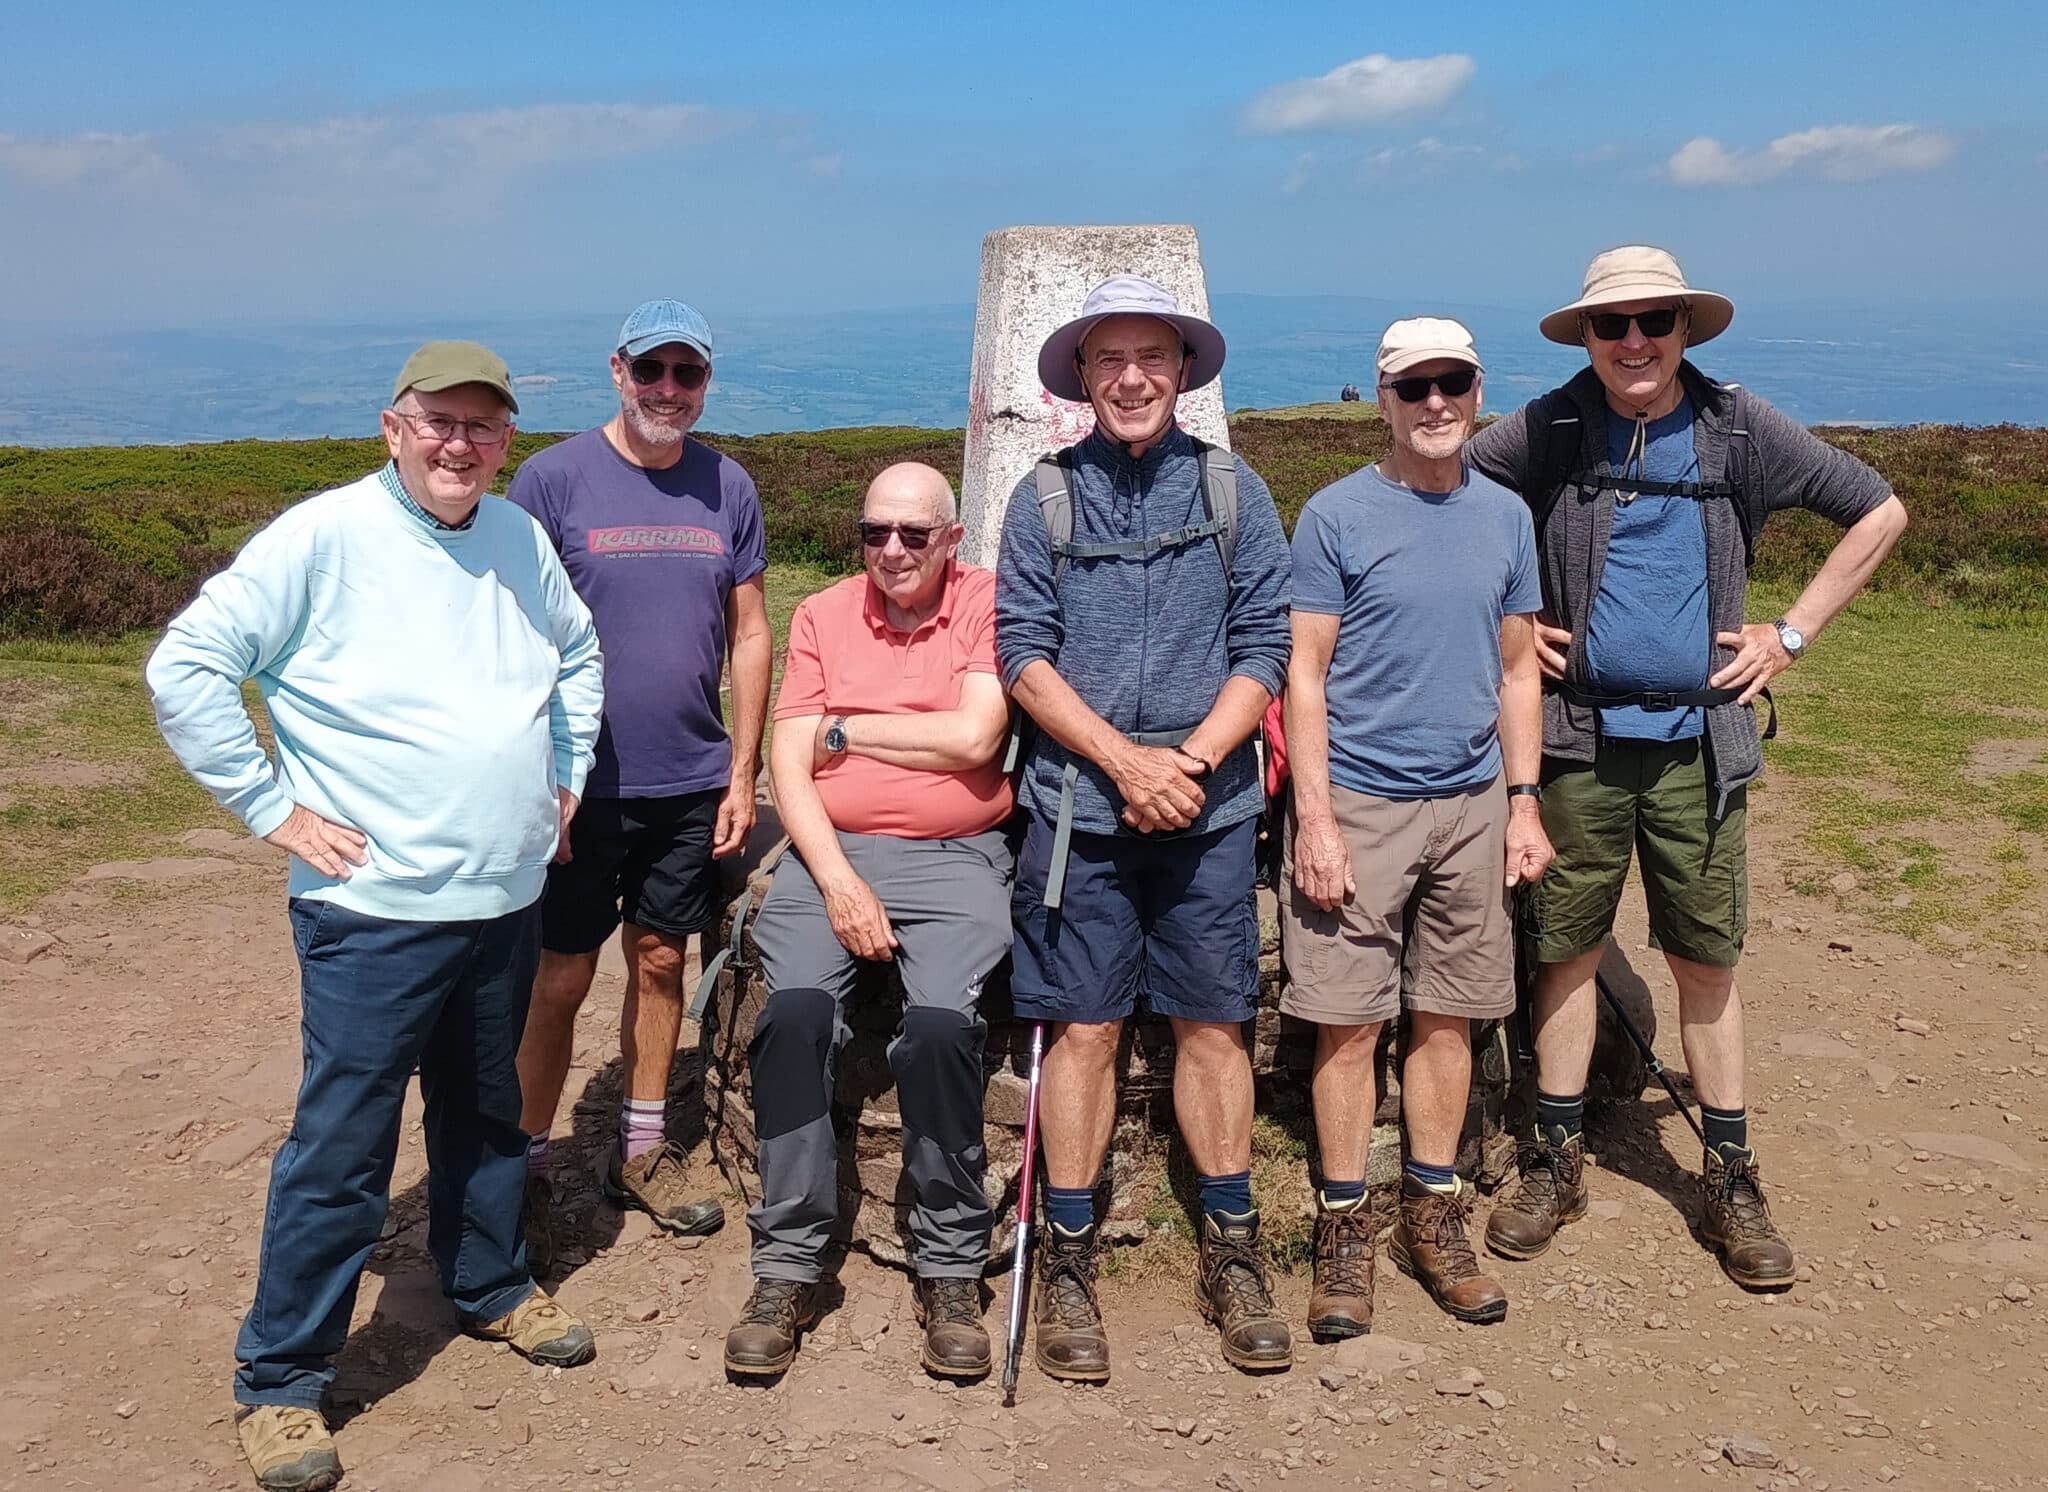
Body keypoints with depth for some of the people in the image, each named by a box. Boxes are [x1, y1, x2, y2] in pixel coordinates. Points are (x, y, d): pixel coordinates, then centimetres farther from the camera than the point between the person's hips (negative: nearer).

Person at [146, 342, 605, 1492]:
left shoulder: (521, 538, 6)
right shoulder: (324, 537, -12)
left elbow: (580, 649, 24)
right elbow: (186, 667, -13)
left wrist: (566, 773, 15)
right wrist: (273, 805, -13)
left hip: (507, 899, 6)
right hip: (374, 911, -6)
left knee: (488, 1115, 21)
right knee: (342, 1150, -1)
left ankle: (493, 1286, 41)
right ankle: (283, 1379, 15)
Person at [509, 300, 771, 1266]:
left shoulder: (727, 488, 5)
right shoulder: (553, 478, -6)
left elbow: (748, 635, 8)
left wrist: (742, 773, 4)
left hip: (692, 785, 4)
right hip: (583, 785, -3)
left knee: (660, 960, 14)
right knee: (560, 980, 4)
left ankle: (642, 1151, 29)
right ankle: (529, 1169, 20)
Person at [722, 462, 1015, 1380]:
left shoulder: (990, 604, 5)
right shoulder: (821, 616, 13)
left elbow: (972, 737, -9)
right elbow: (789, 764, 5)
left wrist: (847, 728, 0)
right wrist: (838, 882, -9)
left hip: (953, 857, -2)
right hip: (829, 855, 2)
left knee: (941, 1023, -27)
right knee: (795, 1009, -25)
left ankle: (950, 1273, -9)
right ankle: (788, 1267, -11)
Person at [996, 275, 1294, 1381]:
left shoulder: (1231, 490, 7)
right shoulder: (1046, 497, 5)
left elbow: (1264, 646, 3)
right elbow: (1023, 654, -1)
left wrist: (1192, 760, -10)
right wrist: (1128, 762, -10)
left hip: (1208, 806, 1)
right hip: (1078, 807, -1)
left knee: (1213, 1023, 7)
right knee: (1083, 1030, 2)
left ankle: (1231, 1255, 21)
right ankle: (1067, 1262, 15)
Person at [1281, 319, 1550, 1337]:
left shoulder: (1506, 518, 9)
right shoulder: (1336, 516, -4)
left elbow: (1518, 672, 14)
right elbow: (1304, 675, -6)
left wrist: (1524, 804, 7)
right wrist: (1314, 819, -12)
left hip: (1472, 805, 4)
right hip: (1360, 803, -4)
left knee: (1449, 1014, 10)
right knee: (1348, 1021, 0)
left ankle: (1432, 1215, 24)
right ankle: (1343, 1229, 12)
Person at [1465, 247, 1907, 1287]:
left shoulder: (1737, 428, 0)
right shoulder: (1547, 431, -2)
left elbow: (1879, 511, 9)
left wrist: (1792, 634, 3)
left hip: (1699, 740, 1)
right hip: (1579, 736, 0)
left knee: (1706, 959, 7)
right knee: (1569, 948, 7)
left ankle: (1730, 1179, 21)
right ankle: (1556, 1161, 22)